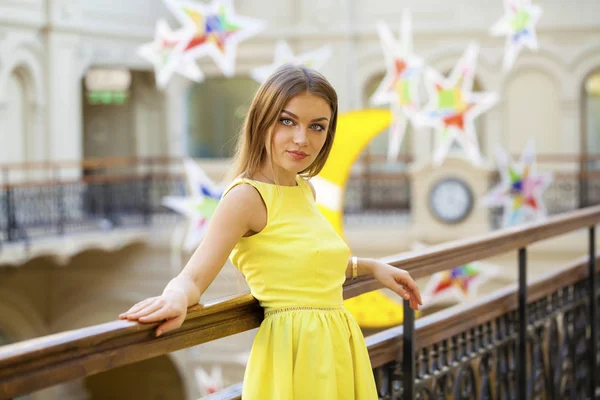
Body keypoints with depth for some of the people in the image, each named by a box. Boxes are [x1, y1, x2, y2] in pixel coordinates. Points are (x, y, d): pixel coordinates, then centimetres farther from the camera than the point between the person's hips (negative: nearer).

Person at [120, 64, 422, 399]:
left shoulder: (305, 189, 10)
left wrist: (370, 267, 22)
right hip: (296, 353, -8)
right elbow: (193, 278, -23)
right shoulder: (247, 196, -14)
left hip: (336, 348, 8)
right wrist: (177, 296, -44)